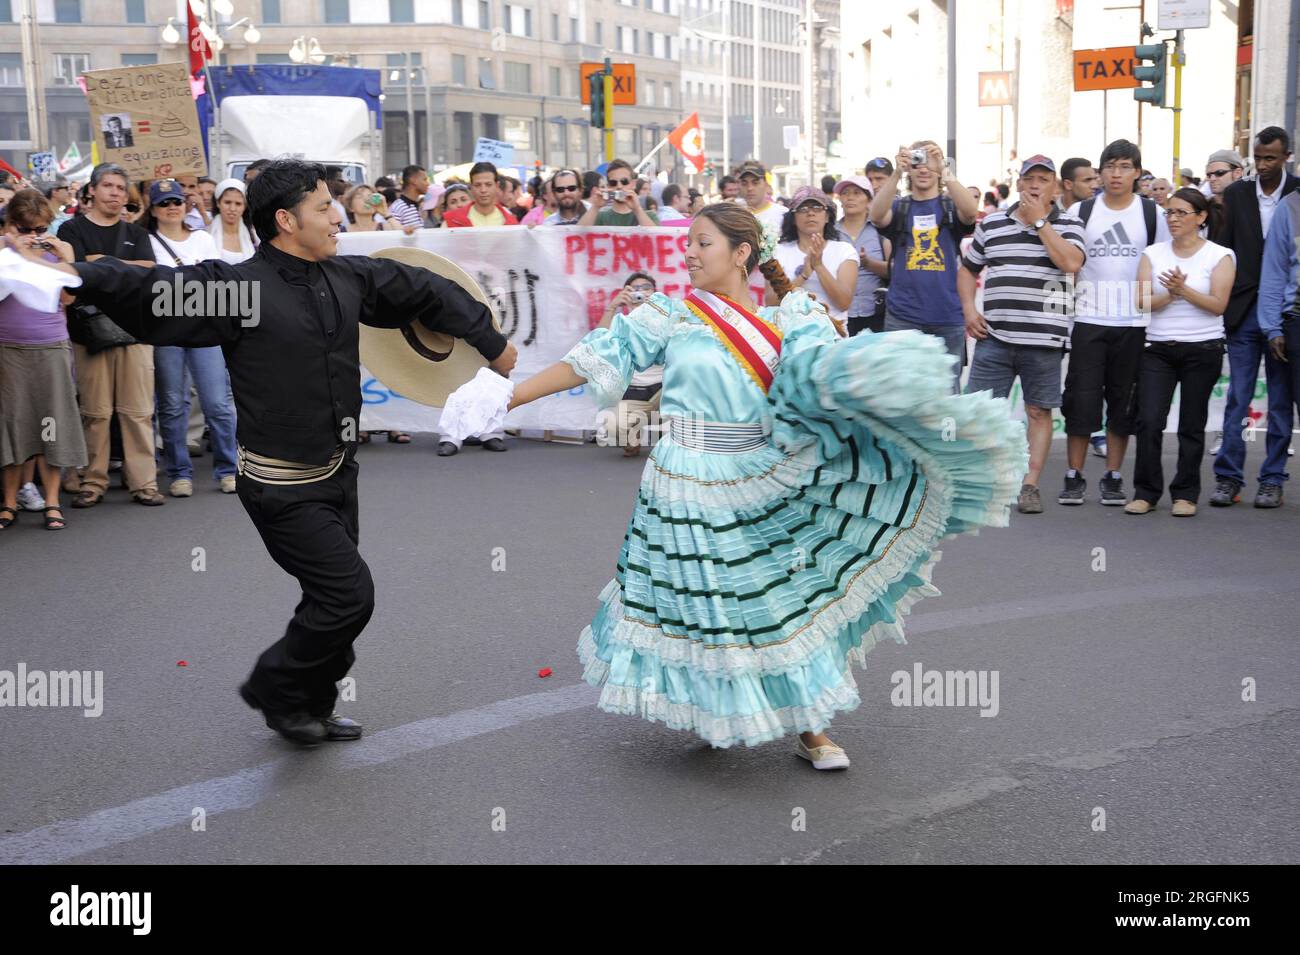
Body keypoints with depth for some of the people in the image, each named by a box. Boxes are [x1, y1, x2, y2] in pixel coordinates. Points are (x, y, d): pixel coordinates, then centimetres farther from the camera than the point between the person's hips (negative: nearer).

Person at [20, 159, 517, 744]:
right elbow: (149, 291, -29)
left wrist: (491, 341, 25)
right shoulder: (239, 288, -18)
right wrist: (78, 275, -48)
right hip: (282, 486, -7)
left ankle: (311, 710, 36)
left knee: (333, 597, 16)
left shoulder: (348, 277, 3)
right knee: (349, 595, -8)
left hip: (337, 473, 8)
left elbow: (423, 291, 16)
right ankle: (276, 690, 16)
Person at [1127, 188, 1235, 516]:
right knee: (1149, 421, -7)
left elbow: (1218, 305, -7)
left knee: (1192, 425, 4)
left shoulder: (1219, 256, 2)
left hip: (1202, 350, -2)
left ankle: (1186, 494, 14)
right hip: (1158, 348, 2)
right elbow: (1143, 302, 0)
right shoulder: (1153, 254, 8)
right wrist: (1168, 295, -17)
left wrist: (1184, 290, -19)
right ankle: (1145, 492, 3)